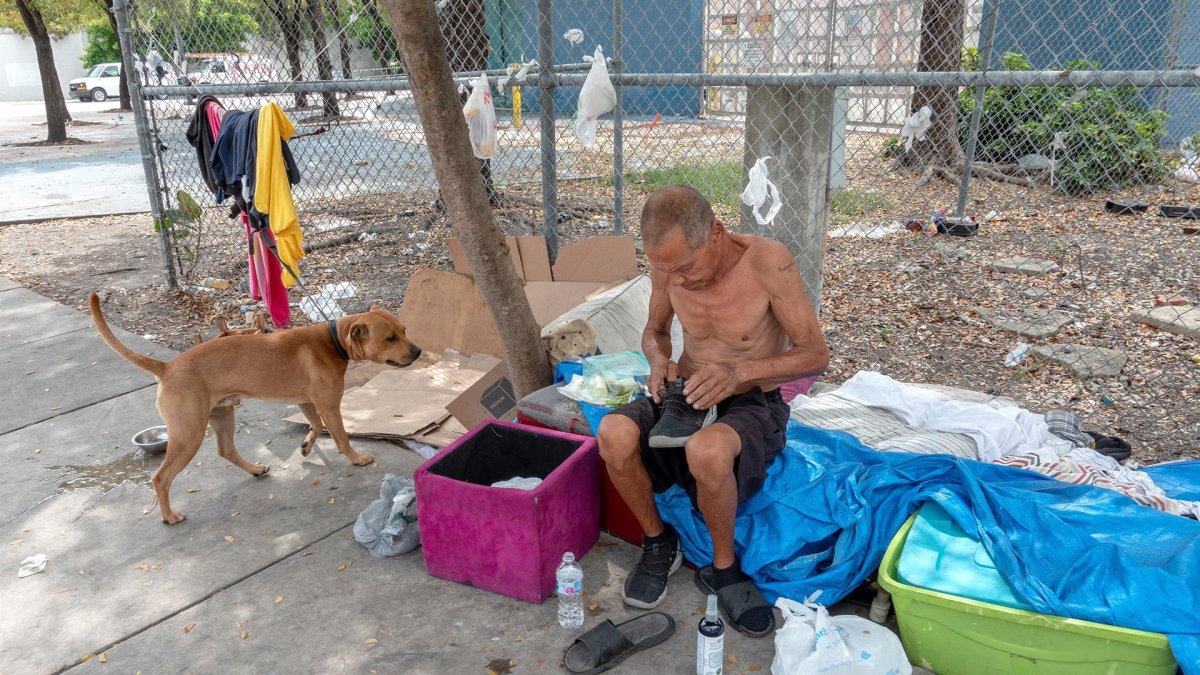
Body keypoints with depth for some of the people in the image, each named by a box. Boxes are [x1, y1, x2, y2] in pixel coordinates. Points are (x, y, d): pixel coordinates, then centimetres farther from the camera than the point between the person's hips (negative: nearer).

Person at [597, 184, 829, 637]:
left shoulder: (767, 261, -20)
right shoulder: (670, 263, -7)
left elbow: (816, 354, -15)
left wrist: (739, 371, -31)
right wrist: (658, 359, -12)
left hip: (751, 403, -4)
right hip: (686, 397, 4)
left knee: (707, 450, -39)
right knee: (613, 434, -28)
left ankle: (722, 569, -10)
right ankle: (658, 544, 0)